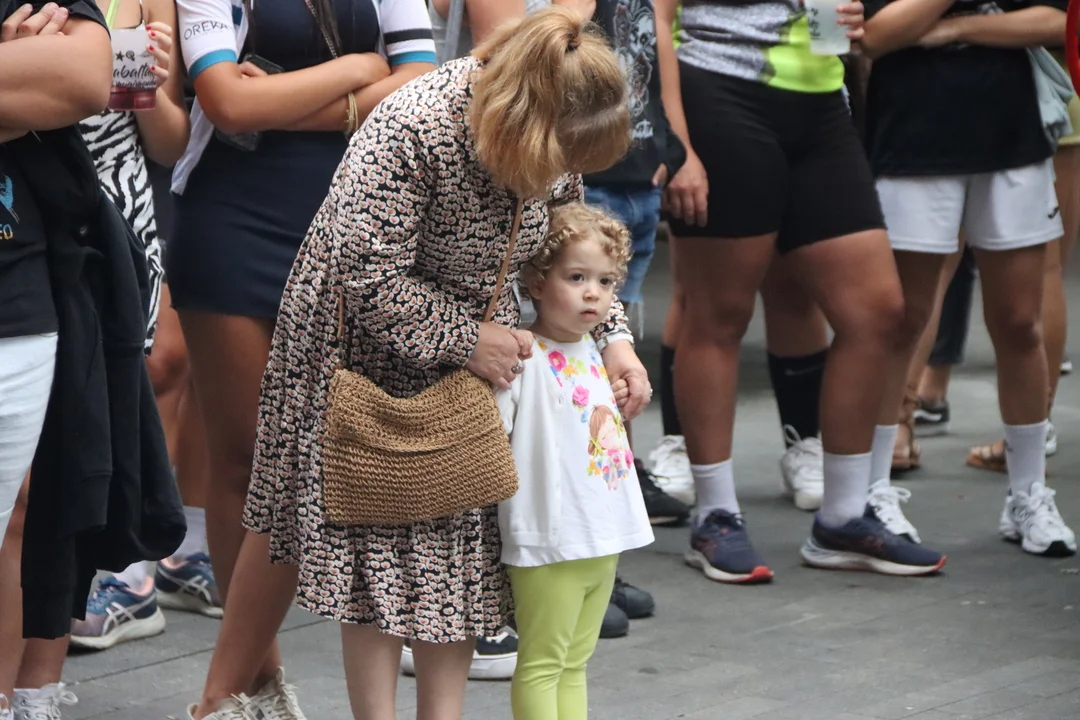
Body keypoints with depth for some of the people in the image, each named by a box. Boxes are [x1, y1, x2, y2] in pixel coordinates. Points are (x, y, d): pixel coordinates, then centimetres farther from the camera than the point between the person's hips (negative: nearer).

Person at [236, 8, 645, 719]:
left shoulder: (553, 142, -12)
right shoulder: (412, 129, -33)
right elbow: (366, 275, -31)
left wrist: (613, 336, -7)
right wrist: (465, 339, -23)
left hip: (475, 345, 6)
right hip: (371, 349, -6)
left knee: (462, 546, 5)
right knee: (379, 545, -2)